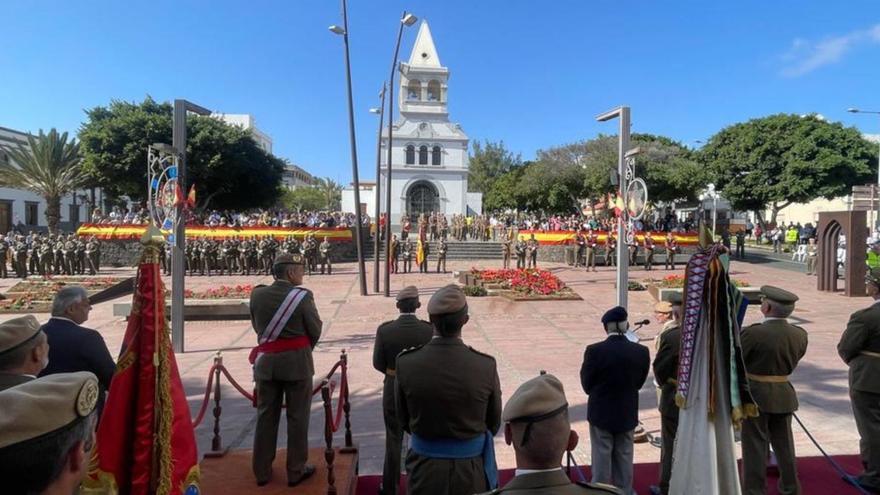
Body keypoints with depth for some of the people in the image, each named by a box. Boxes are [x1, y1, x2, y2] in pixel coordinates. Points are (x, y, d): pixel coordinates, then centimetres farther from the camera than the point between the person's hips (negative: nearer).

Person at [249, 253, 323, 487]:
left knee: (266, 416, 15)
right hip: (297, 361, -4)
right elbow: (315, 330, -6)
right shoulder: (302, 295, -13)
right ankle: (296, 470, 18)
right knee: (297, 417, 8)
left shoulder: (257, 294, -2)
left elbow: (257, 327, 8)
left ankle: (262, 471, 25)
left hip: (265, 361, 4)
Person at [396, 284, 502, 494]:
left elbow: (404, 419, -3)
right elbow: (494, 423, -4)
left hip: (425, 467, 1)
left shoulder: (406, 363, -18)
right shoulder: (486, 366, -20)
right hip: (472, 469, 0)